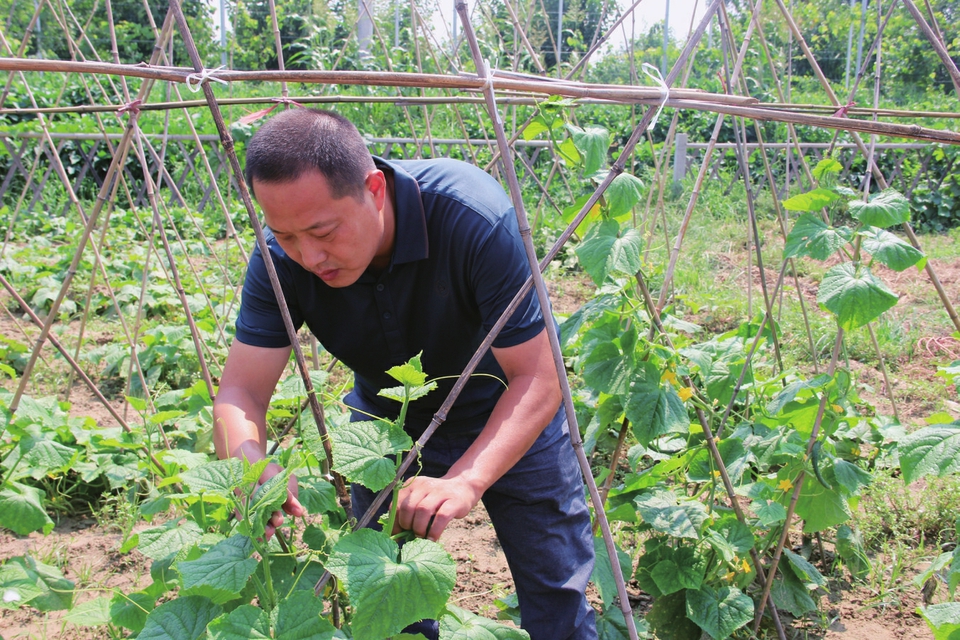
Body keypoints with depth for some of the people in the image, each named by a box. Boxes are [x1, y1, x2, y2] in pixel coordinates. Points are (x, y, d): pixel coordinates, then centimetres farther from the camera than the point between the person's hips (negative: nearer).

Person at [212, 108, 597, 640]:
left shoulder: (472, 217, -37)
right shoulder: (282, 256, -25)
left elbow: (536, 382, -33)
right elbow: (241, 390, -22)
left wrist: (465, 481, -48)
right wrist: (251, 466, -45)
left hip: (507, 416, -3)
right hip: (386, 420, 3)